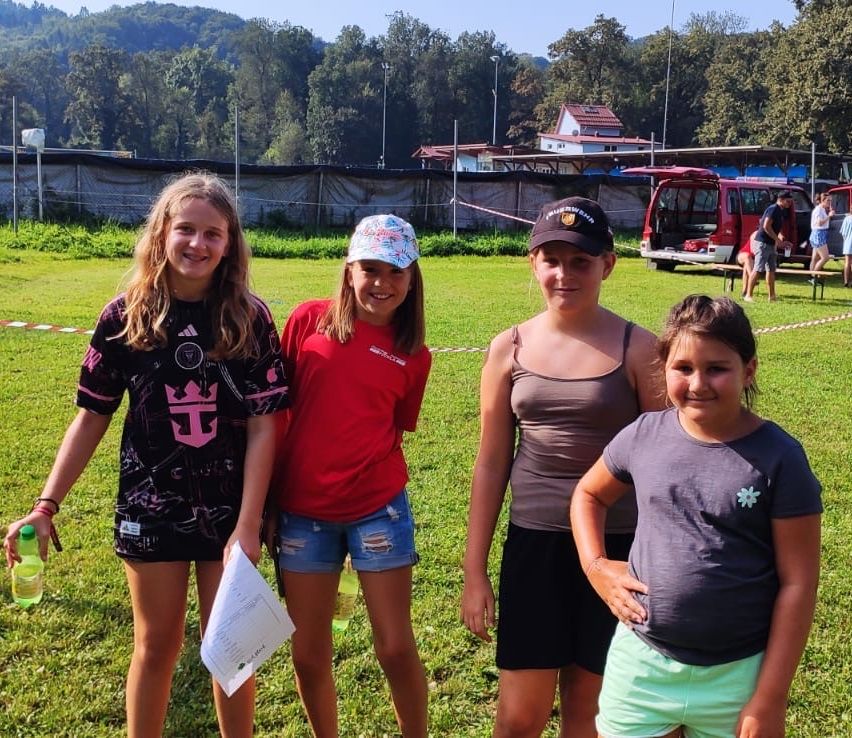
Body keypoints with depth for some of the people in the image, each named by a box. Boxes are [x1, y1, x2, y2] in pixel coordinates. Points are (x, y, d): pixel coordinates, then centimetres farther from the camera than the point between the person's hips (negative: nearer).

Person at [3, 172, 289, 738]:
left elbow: (262, 426, -9)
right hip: (151, 508, 1)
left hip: (230, 511, 0)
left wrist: (249, 525, -15)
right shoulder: (126, 317, -7)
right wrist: (47, 505, -5)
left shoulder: (250, 319, -9)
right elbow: (93, 418, 0)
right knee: (157, 646, 14)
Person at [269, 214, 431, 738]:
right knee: (309, 655, 11)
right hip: (302, 510, 1)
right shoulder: (310, 320, -1)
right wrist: (264, 495, 3)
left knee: (396, 649, 5)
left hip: (377, 507, 0)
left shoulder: (413, 354, 2)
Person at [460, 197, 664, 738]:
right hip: (533, 544, 2)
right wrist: (475, 570, 6)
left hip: (616, 548, -1)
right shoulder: (510, 348, 0)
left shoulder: (637, 349, -7)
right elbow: (491, 463, 5)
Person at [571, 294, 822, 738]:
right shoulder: (644, 436, -3)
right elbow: (588, 495, 16)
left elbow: (797, 583, -8)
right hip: (640, 662, 3)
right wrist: (596, 566, 1)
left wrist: (771, 697, -8)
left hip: (736, 674, -2)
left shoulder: (778, 459, -11)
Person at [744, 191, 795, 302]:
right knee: (758, 269, -11)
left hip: (771, 244, 10)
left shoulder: (781, 211, 16)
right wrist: (777, 239, -17)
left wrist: (780, 241, 9)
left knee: (771, 269, 11)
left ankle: (772, 296, 17)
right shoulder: (773, 209, -14)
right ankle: (748, 295, -10)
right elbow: (766, 226, -22)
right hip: (762, 243, -10)